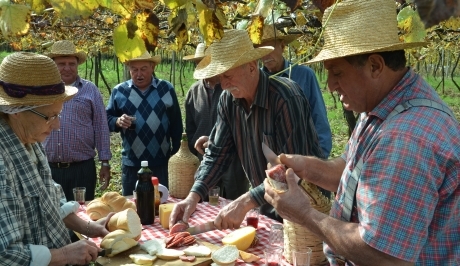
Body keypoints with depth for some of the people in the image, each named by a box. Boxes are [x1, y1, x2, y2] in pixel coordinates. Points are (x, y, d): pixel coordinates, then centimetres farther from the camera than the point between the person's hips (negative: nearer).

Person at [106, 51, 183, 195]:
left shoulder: (167, 89, 1)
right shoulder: (119, 91, 2)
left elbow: (176, 124, 3)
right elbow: (107, 119, 4)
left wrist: (177, 154, 2)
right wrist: (118, 121, -19)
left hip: (161, 162, -1)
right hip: (131, 162, 1)